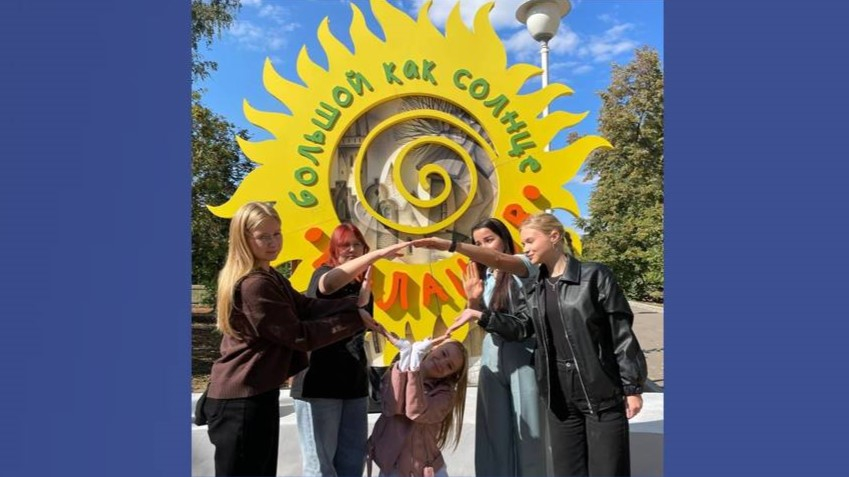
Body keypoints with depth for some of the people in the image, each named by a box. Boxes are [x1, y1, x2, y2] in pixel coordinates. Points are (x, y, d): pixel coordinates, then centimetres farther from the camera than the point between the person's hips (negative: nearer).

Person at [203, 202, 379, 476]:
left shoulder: (269, 277, 11)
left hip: (256, 395, 10)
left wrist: (356, 303, -14)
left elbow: (306, 307, -1)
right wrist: (356, 320, -17)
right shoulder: (254, 285, -23)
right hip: (241, 400, -10)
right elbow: (300, 336, -21)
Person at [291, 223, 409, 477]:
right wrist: (379, 254, -40)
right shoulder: (322, 274, -6)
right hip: (319, 382, -6)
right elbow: (329, 282, -32)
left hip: (354, 382, 7)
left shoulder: (363, 286, 12)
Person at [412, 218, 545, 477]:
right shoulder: (483, 278, 14)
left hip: (523, 354, -5)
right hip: (492, 355, 5)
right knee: (495, 429, 7)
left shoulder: (524, 267, -4)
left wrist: (451, 245, -36)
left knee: (526, 426, 0)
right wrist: (473, 300, -8)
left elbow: (499, 260, -26)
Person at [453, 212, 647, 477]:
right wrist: (481, 316, -5)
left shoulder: (595, 275, -7)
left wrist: (632, 387, -7)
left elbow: (621, 334, -7)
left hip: (602, 392, -5)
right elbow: (521, 326, 6)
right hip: (559, 395, 5)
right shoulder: (536, 289, 9)